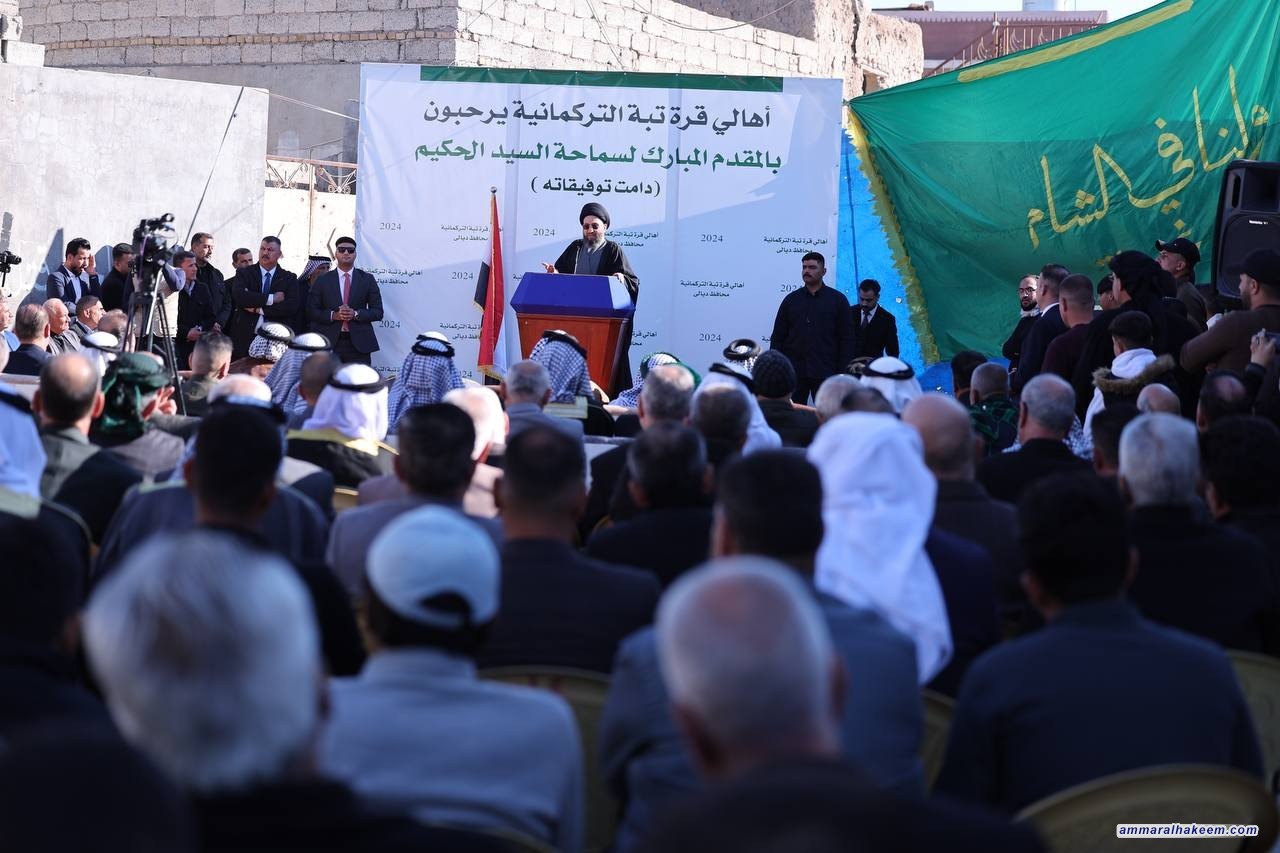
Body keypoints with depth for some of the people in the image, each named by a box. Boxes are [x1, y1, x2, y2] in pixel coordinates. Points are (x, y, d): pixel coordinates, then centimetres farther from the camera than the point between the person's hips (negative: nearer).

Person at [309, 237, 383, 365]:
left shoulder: (367, 280, 10)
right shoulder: (323, 280, 10)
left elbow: (378, 312, 7)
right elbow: (311, 311, 7)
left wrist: (356, 314, -11)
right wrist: (333, 315, -10)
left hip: (359, 344, 0)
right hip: (330, 343, 0)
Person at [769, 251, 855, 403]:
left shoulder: (837, 300, 5)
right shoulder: (791, 299, 11)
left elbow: (847, 339, 2)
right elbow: (777, 338, 11)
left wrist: (843, 373, -6)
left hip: (826, 373, -2)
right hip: (793, 373, 2)